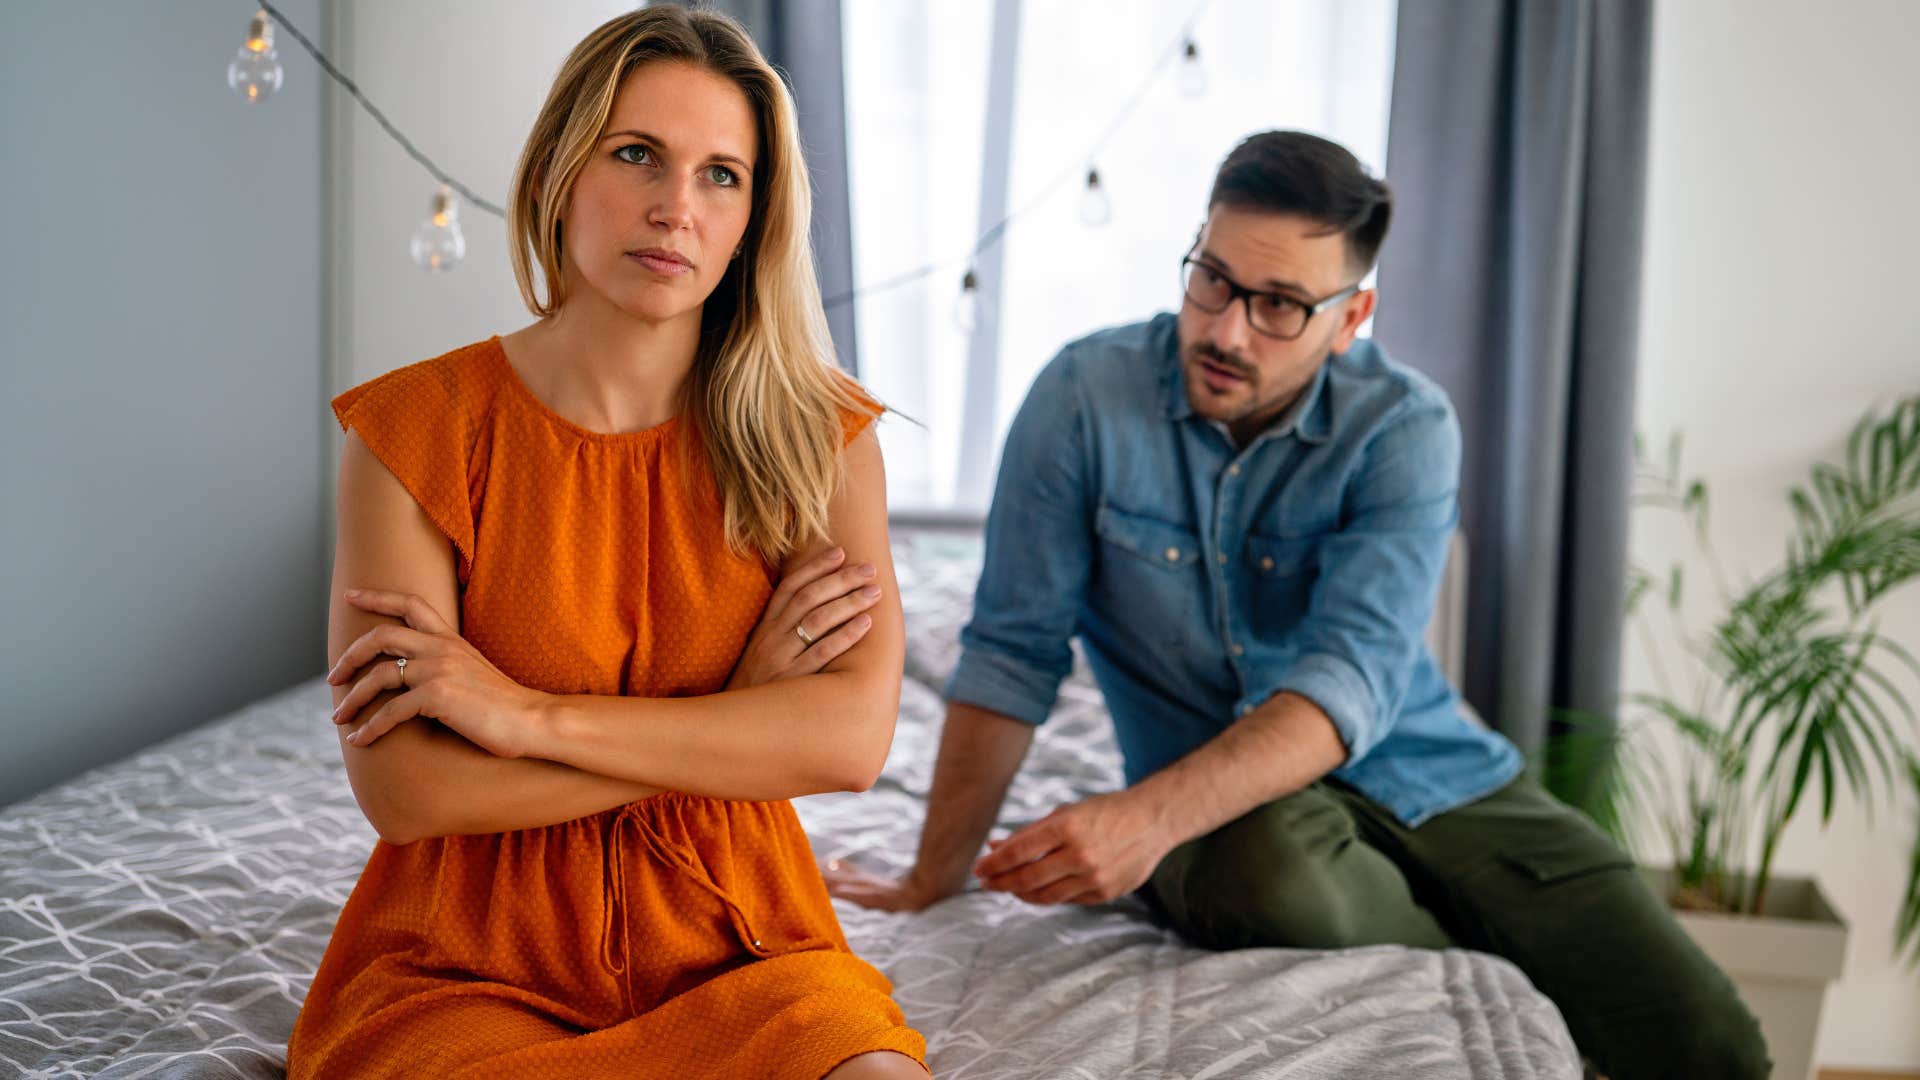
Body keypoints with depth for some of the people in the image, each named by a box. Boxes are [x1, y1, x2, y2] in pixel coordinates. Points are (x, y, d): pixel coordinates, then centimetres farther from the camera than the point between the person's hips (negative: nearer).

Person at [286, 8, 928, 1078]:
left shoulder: (817, 433, 0)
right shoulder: (416, 429, -4)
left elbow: (855, 736, -14)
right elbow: (402, 788, -12)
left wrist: (530, 716, -17)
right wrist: (733, 720, -12)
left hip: (733, 944, 1)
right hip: (467, 968, -1)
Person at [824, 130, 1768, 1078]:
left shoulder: (1402, 427, -10)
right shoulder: (1087, 395, -10)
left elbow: (1353, 677, -23)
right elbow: (1013, 653, -6)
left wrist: (1151, 815, -38)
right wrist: (932, 884, -7)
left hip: (1430, 778, 1)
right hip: (1236, 814, 0)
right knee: (1270, 866, -38)